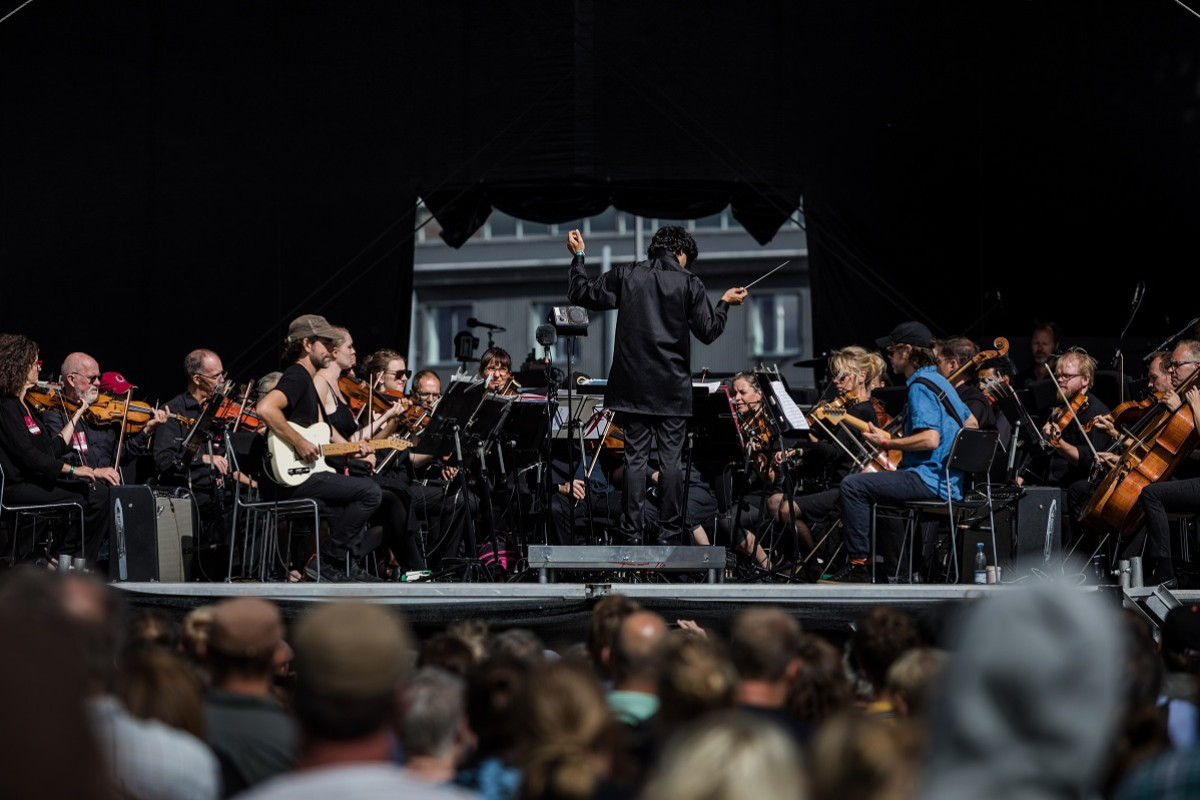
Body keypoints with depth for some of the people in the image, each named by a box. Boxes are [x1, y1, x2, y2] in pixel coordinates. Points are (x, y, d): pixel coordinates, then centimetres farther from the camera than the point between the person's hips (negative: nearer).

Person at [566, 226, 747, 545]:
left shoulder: (626, 276, 1)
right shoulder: (688, 283, -3)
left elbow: (581, 294, 6)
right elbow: (707, 332, -2)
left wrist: (578, 255, 18)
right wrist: (725, 302, 14)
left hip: (633, 384, 2)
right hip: (672, 387, -2)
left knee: (635, 456, 5)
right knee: (671, 458, 4)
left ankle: (632, 531, 4)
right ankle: (671, 531, 4)